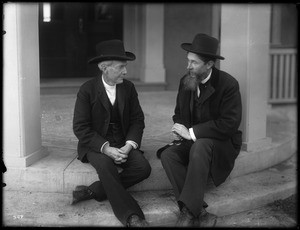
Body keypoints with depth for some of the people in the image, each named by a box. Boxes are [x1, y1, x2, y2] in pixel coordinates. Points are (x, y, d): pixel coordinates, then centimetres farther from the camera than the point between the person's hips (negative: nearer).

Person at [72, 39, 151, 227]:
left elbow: (137, 120, 5)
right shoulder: (87, 90, -7)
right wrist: (106, 148, -23)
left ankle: (93, 191, -18)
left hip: (123, 144, 4)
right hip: (96, 145, -4)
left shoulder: (128, 87, 4)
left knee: (143, 168, -23)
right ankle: (130, 216, -31)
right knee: (106, 165, -36)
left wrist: (129, 145, -14)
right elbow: (81, 127, -11)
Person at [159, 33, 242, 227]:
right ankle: (200, 214, -31)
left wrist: (192, 133, -22)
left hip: (220, 144, -5)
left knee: (199, 147, -37)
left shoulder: (228, 84, -15)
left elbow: (230, 124, -23)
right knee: (168, 155, -24)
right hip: (191, 142, 6)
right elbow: (178, 114, 16)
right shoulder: (185, 81, 4)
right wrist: (181, 129, -8)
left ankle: (189, 212, -33)